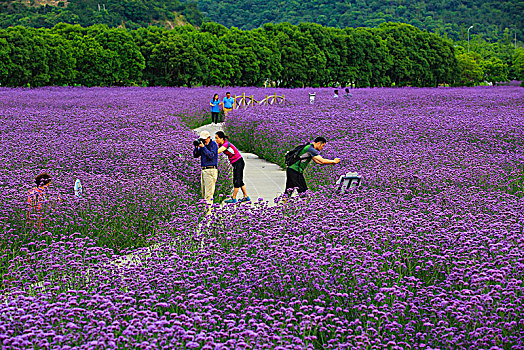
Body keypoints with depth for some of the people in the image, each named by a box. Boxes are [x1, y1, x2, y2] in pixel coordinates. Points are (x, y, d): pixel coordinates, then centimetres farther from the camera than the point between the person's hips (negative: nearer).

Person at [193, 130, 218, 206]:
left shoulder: (213, 144, -5)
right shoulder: (202, 145, 15)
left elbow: (211, 156, -18)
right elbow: (195, 155, 12)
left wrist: (203, 147, -19)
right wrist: (196, 147, -4)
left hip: (211, 170, -8)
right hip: (203, 170, 8)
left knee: (209, 191, -12)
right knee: (203, 191, 8)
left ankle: (209, 203, -14)